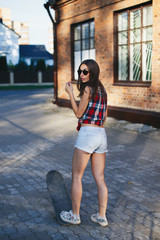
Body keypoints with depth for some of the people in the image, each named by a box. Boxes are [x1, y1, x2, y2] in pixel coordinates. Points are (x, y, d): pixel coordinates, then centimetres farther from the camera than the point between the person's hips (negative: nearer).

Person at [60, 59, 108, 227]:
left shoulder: (87, 89, -10)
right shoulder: (101, 89, 15)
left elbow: (78, 113, -5)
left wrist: (70, 93, -2)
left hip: (87, 134, -8)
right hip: (102, 135, 8)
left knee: (76, 176, 5)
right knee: (100, 178, 10)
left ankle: (75, 215, 14)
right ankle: (102, 217, 15)